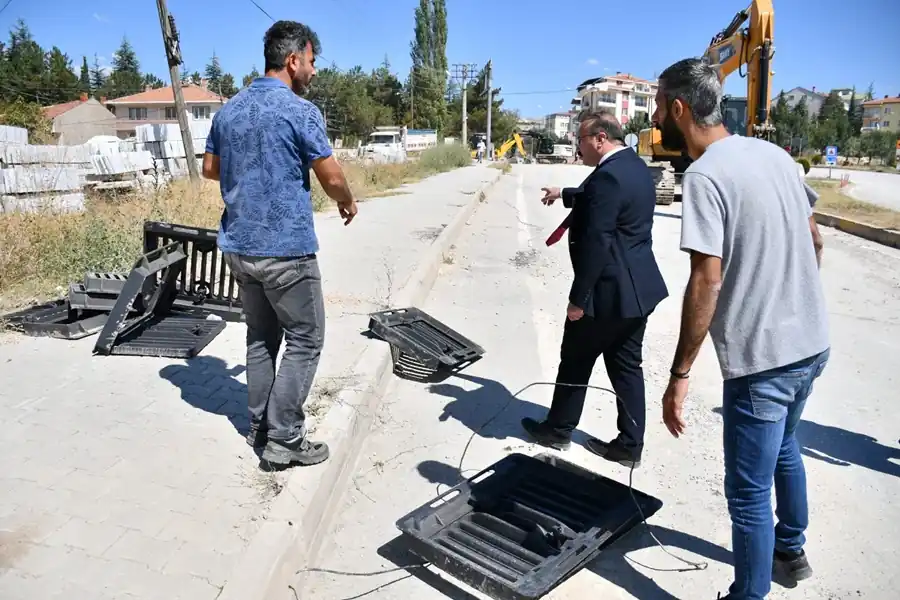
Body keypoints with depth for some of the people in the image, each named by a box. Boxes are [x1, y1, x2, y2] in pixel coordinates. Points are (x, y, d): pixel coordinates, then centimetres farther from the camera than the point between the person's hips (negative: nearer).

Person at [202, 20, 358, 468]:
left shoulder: (229, 110, 10)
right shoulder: (300, 111, -13)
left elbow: (210, 168, 19)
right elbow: (332, 179, -10)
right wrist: (348, 203, 10)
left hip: (239, 246, 8)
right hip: (286, 249, -7)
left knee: (260, 337, 16)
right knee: (304, 341, 3)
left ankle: (260, 427, 24)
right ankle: (284, 439, 5)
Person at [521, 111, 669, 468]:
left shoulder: (608, 175, -21)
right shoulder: (635, 166, 10)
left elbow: (595, 243, -24)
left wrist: (578, 297, -19)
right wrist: (564, 194, 40)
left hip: (608, 290, -9)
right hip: (637, 287, 9)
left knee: (576, 361, 10)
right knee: (626, 366, 15)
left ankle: (558, 430, 28)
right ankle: (630, 445, 23)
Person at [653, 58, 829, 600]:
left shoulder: (705, 175, -18)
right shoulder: (774, 153, 6)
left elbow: (707, 280, -23)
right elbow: (814, 241, 14)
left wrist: (680, 375, -19)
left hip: (763, 358, -9)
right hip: (813, 342, 9)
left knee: (749, 491, 5)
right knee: (785, 448, 29)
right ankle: (790, 550, 50)